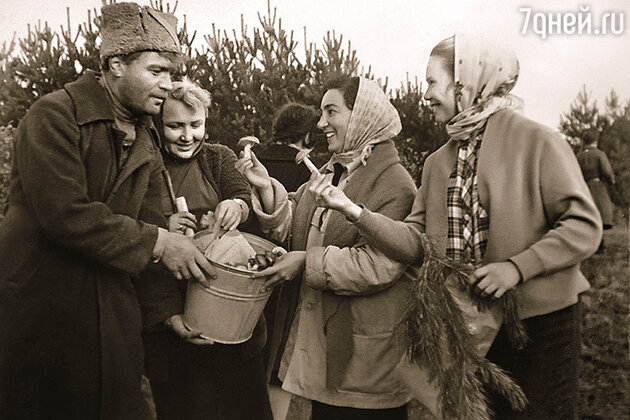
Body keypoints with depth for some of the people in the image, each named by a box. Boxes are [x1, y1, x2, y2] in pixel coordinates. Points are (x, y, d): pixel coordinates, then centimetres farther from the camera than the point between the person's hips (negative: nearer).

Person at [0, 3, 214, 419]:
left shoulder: (147, 142, 9)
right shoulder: (55, 115, -14)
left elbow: (149, 224, 7)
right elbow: (65, 214, -24)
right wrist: (158, 243, -20)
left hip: (111, 313, 6)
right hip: (36, 304, -6)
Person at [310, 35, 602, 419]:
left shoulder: (537, 141, -10)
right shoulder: (438, 163, 8)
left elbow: (584, 226, -12)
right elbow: (416, 243, -1)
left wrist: (518, 266, -22)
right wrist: (354, 211, -13)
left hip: (540, 320, -5)